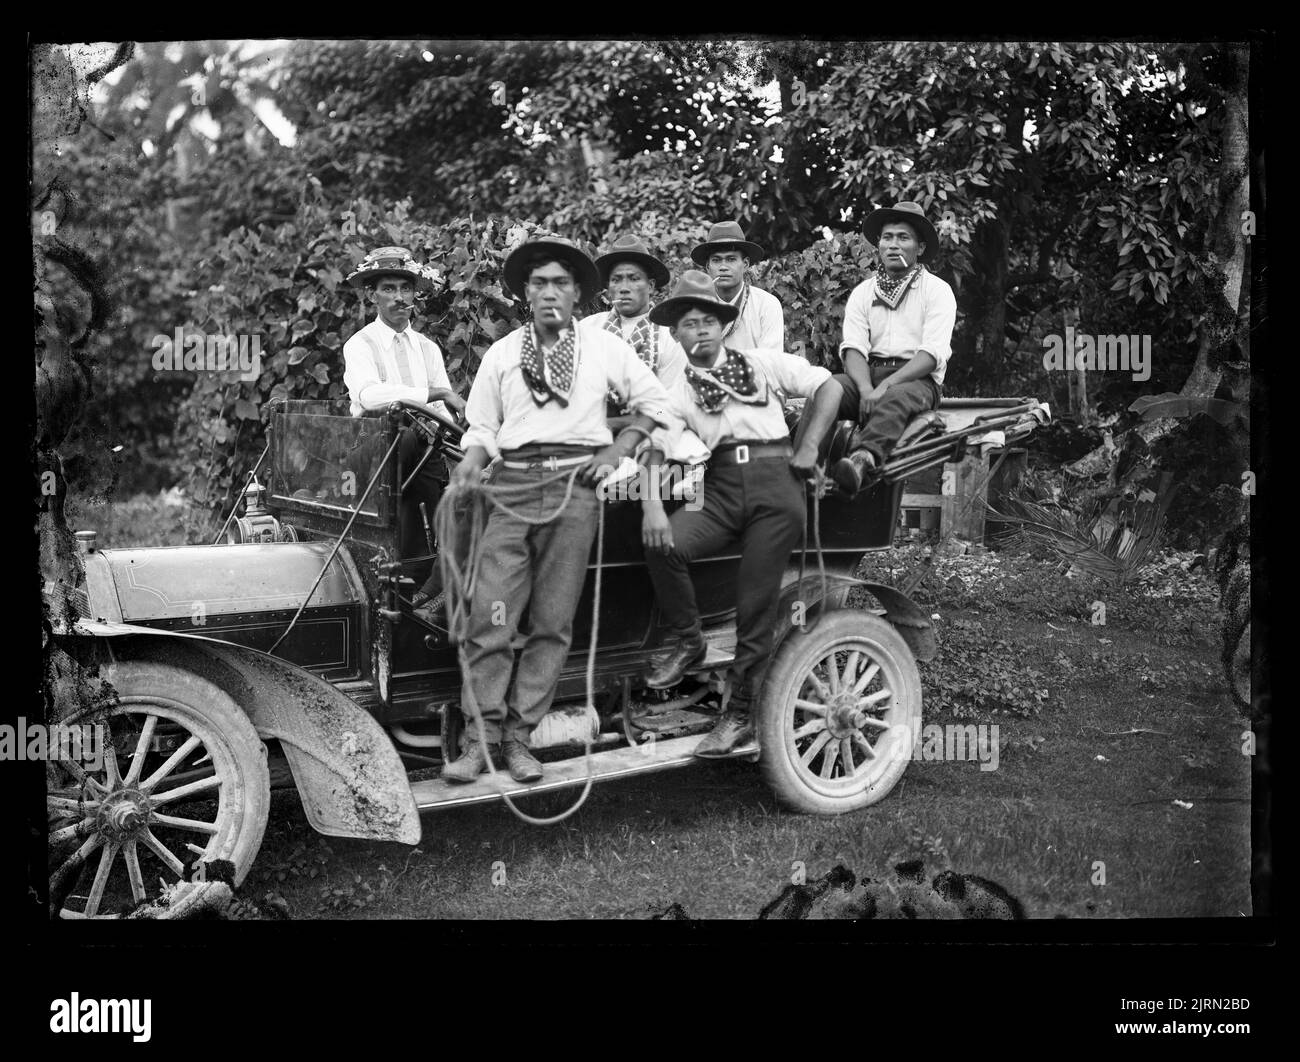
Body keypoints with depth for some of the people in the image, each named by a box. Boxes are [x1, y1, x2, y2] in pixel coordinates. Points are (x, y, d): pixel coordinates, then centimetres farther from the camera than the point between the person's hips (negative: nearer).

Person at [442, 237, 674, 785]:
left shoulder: (604, 348, 11)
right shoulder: (501, 354, 14)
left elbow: (653, 401, 16)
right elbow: (482, 429, 13)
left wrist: (616, 452, 5)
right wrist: (469, 465, -7)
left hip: (575, 486, 0)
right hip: (512, 487, 0)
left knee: (553, 623, 0)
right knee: (490, 618, -9)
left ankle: (518, 736, 7)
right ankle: (478, 738, -2)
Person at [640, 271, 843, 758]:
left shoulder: (763, 363, 13)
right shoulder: (677, 391, 15)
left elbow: (828, 387, 12)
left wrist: (807, 448, 3)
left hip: (773, 480, -2)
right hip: (719, 485, 2)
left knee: (756, 608, -6)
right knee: (663, 544, -28)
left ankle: (741, 712, 5)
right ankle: (686, 640, -3)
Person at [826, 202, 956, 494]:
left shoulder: (937, 291, 5)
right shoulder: (862, 292, 16)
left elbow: (932, 354, -7)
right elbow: (853, 348, 2)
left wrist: (886, 385, -22)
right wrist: (866, 389, -19)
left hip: (917, 378, -4)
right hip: (868, 373, 4)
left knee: (894, 400, -39)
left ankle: (862, 462, -65)